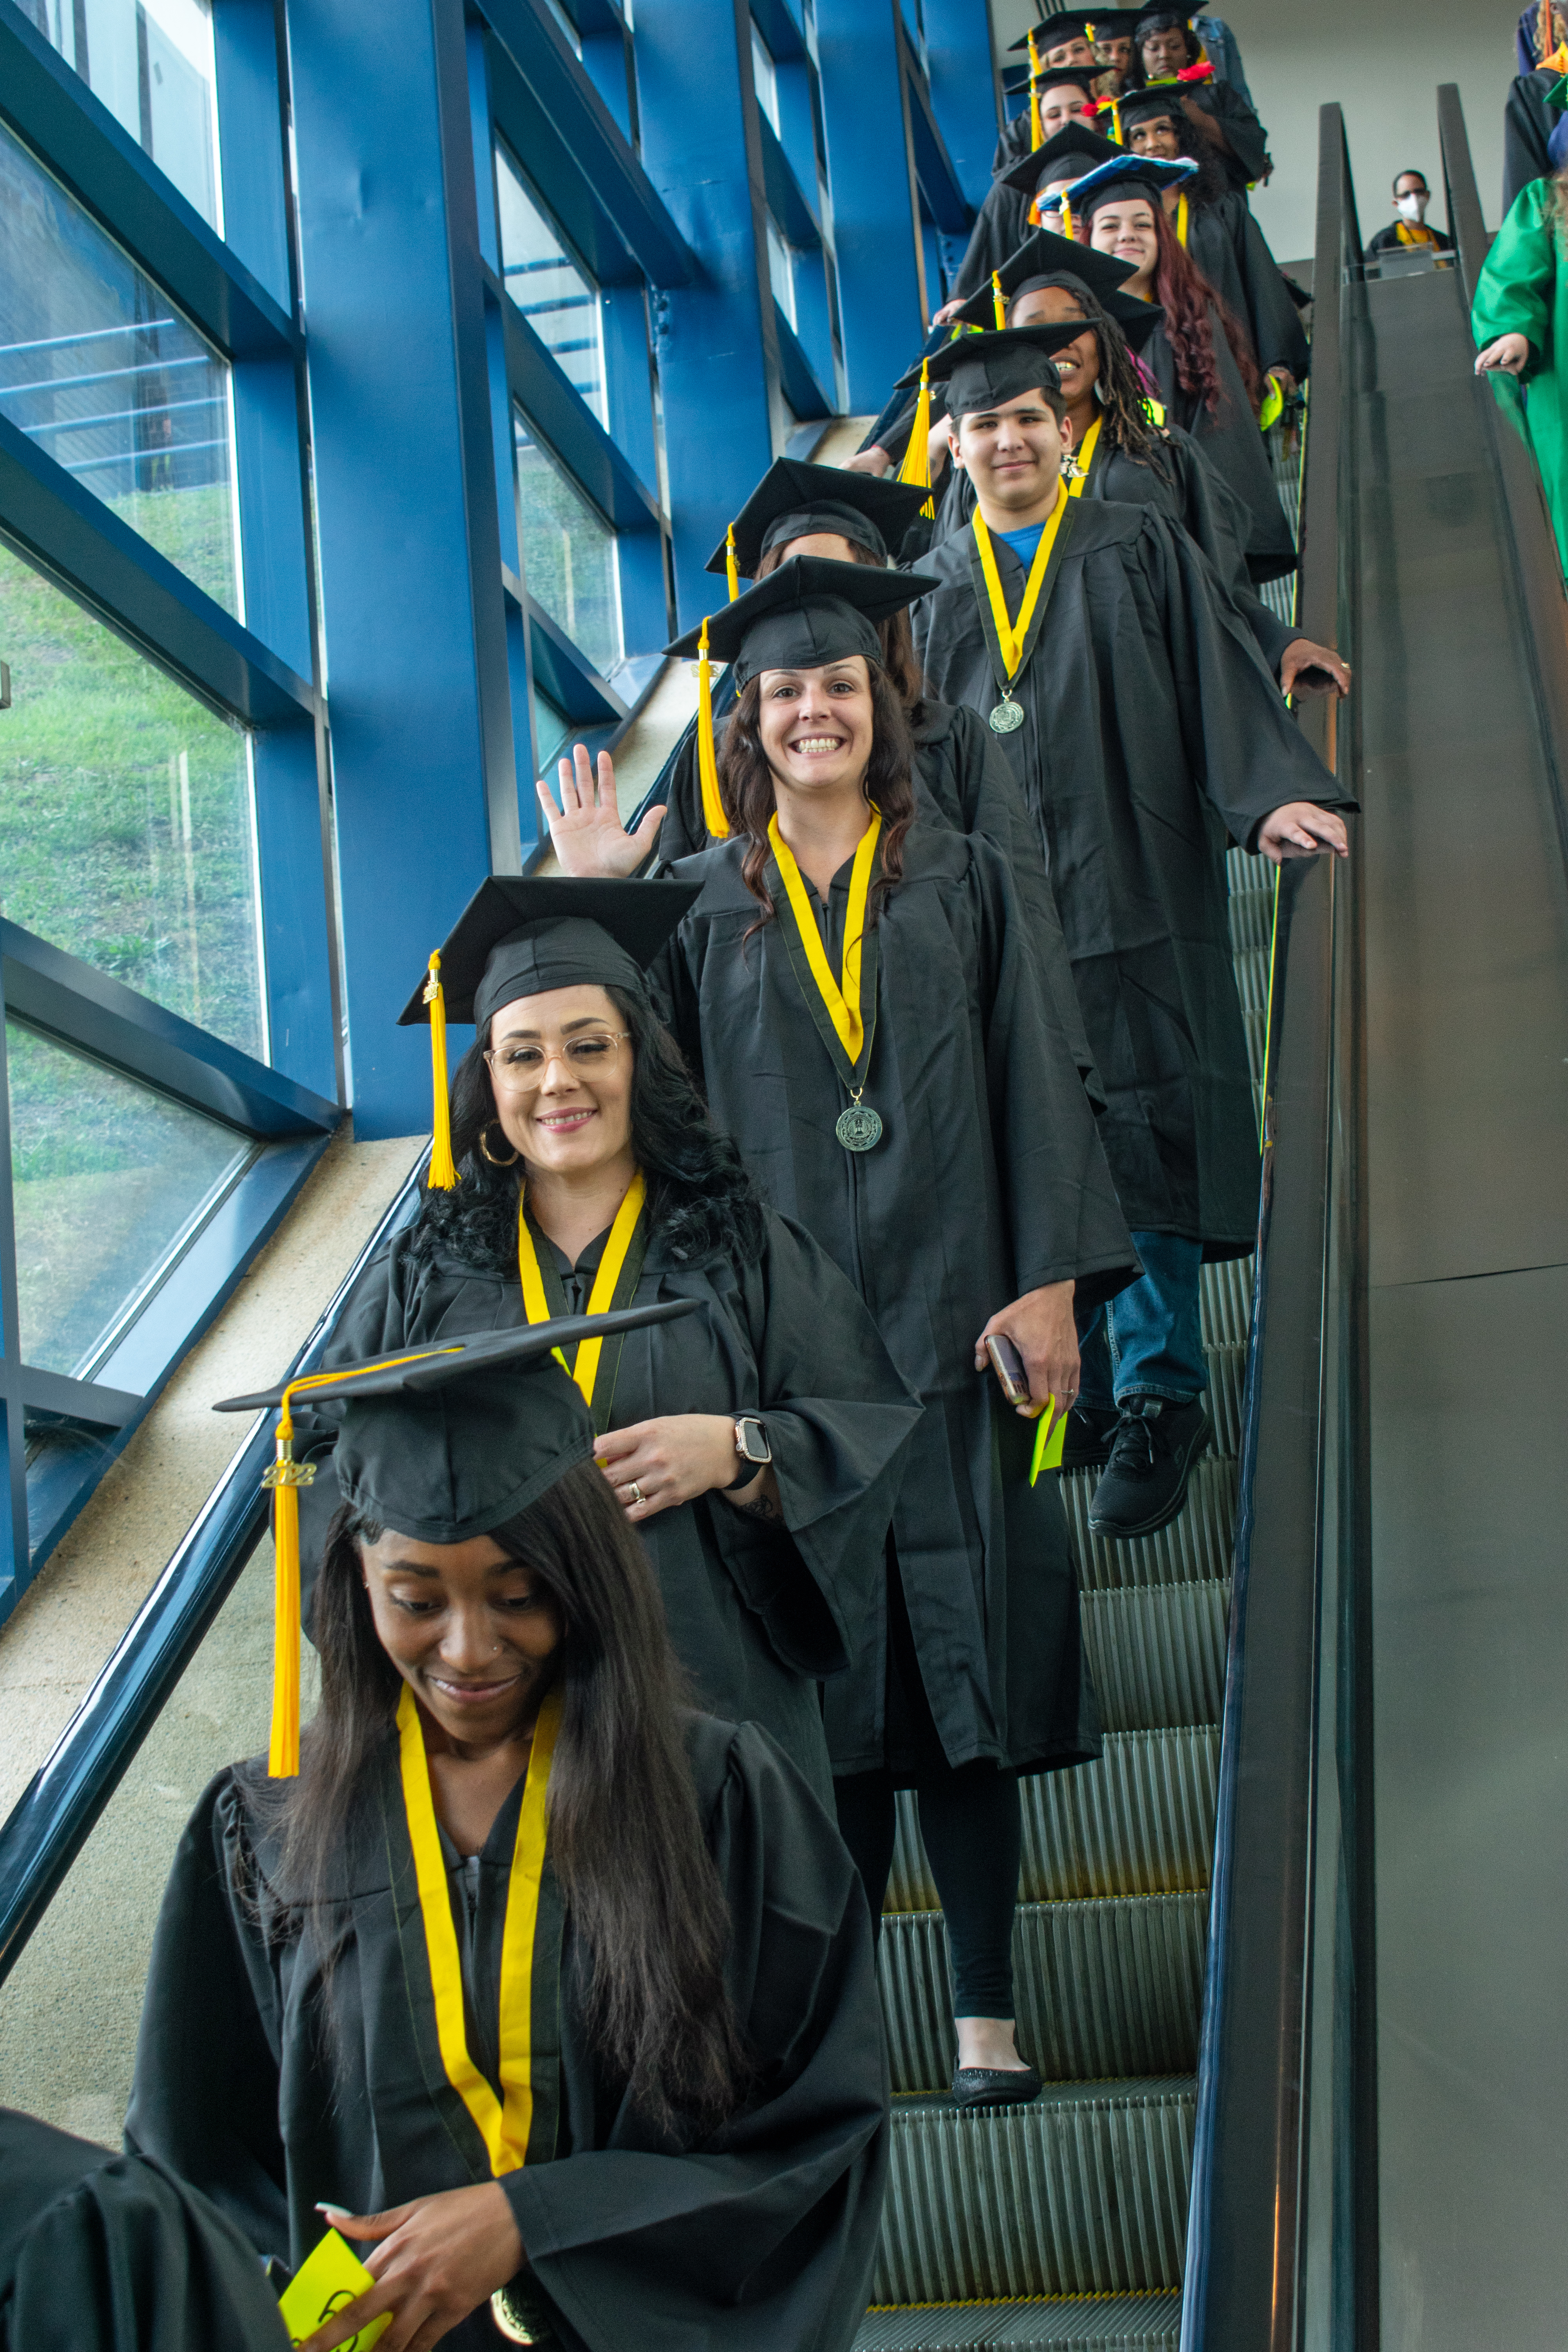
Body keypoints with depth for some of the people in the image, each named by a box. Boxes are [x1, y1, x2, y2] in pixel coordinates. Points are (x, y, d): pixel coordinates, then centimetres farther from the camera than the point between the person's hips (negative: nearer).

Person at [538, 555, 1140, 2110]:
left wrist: (1048, 1279, -5)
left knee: (965, 1658, 0)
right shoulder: (700, 907, 9)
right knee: (823, 1673, 1)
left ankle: (985, 2007, 7)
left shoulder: (962, 884, 9)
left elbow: (1034, 1087, 4)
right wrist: (583, 912, -5)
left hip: (948, 1321, 0)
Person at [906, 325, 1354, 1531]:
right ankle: (1080, 1385, 10)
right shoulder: (933, 590, 16)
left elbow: (1220, 682, -2)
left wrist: (1272, 795, -17)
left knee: (1141, 1147, -7)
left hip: (1130, 897, -2)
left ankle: (1157, 1403, -2)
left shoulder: (1142, 552, 8)